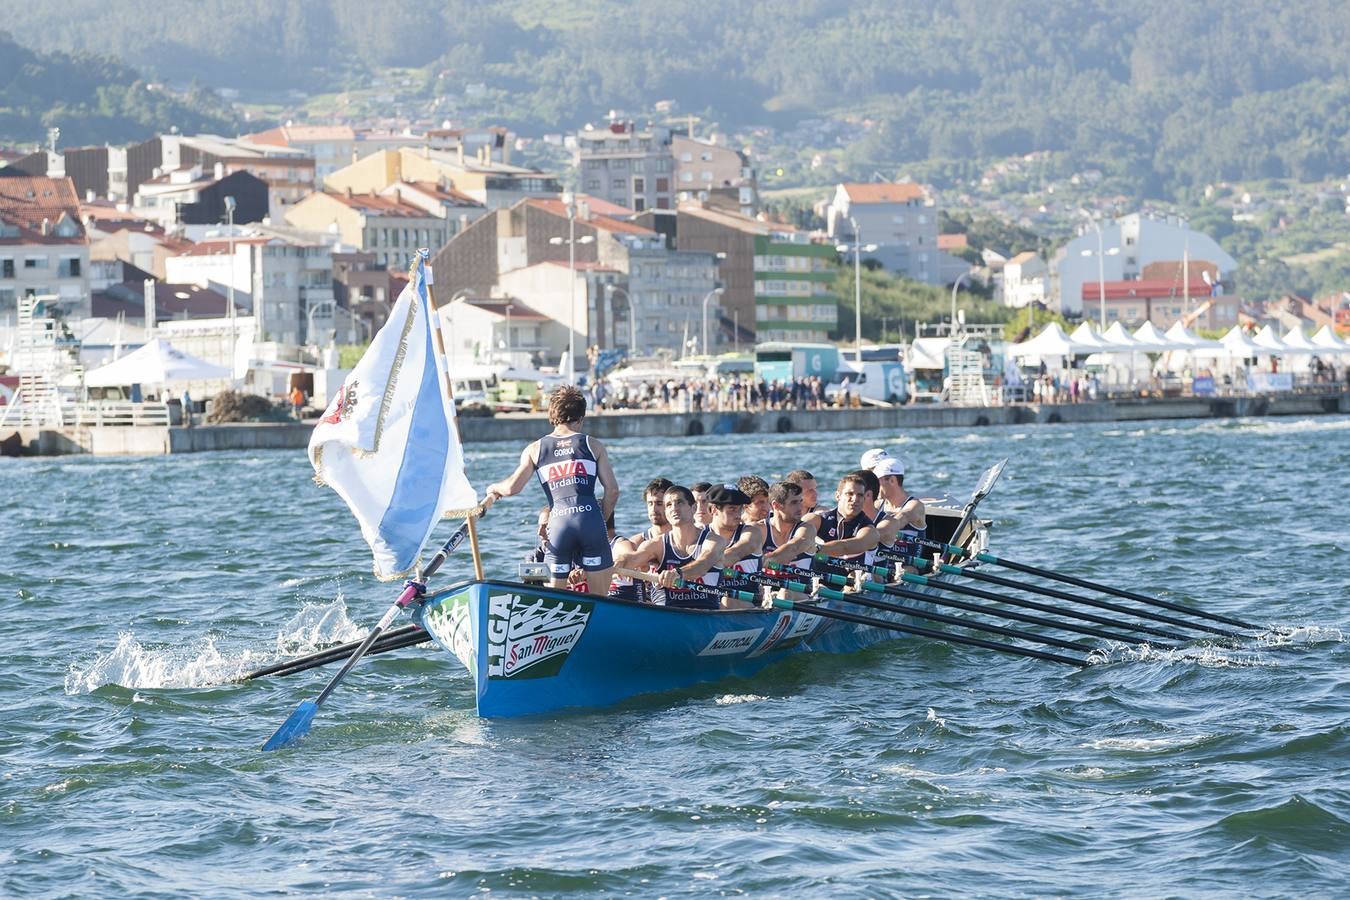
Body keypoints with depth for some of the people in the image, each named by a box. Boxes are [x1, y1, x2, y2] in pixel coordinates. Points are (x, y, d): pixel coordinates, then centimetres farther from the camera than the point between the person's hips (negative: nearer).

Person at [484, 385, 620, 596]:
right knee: (600, 600, 4)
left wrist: (493, 489, 26)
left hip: (558, 523, 1)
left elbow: (512, 487, 5)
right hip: (590, 518, -1)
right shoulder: (593, 445, 12)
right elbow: (612, 490, 6)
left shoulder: (535, 449, 13)